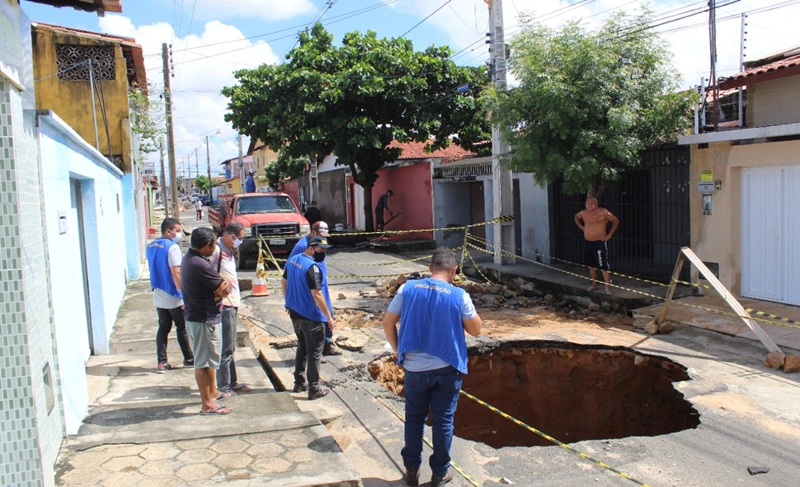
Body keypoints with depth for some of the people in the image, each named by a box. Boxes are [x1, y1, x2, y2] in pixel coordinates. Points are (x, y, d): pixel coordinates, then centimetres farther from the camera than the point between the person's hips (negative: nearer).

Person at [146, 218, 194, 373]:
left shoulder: (151, 246, 8)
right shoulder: (172, 247, -17)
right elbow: (176, 274, -23)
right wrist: (185, 294, -21)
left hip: (158, 297, 7)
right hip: (173, 297, -7)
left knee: (163, 328, 11)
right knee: (182, 328, 7)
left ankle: (162, 362, 10)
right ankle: (189, 359, 18)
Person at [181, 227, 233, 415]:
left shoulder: (189, 258, 6)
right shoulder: (201, 265, -27)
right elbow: (224, 290, -20)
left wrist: (220, 285, -8)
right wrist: (227, 283, 0)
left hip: (196, 315, 10)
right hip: (204, 319, -10)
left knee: (210, 356, 23)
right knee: (204, 360, 0)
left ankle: (212, 392, 37)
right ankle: (207, 403, 11)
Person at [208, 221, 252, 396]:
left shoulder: (228, 251, 13)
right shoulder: (216, 251, -17)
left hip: (232, 304, 10)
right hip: (223, 305, -10)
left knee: (230, 347, 17)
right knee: (225, 348, -2)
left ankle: (232, 383, 27)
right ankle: (223, 387, 7)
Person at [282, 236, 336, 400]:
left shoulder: (292, 260, 4)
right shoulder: (313, 267, -23)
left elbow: (284, 282, 15)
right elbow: (317, 295, -25)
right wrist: (329, 317, -19)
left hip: (295, 313, 8)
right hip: (311, 317, -8)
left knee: (302, 347, 21)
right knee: (314, 352, 3)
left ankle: (299, 383, 29)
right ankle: (314, 389, 10)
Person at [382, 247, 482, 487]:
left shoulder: (408, 288, -5)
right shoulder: (459, 295, -11)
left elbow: (388, 322, 0)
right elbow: (475, 330, -1)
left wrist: (398, 350, 10)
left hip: (414, 367, 2)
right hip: (447, 369, -1)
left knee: (414, 418, 17)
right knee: (443, 420, 12)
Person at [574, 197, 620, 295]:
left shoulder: (603, 212, -13)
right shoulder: (583, 213, 4)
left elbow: (616, 221, -10)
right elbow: (576, 217, 26)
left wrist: (609, 235, -12)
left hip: (600, 243, -6)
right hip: (588, 243, 6)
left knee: (604, 265, -9)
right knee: (591, 265, 16)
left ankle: (608, 287, -4)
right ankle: (594, 284, 31)